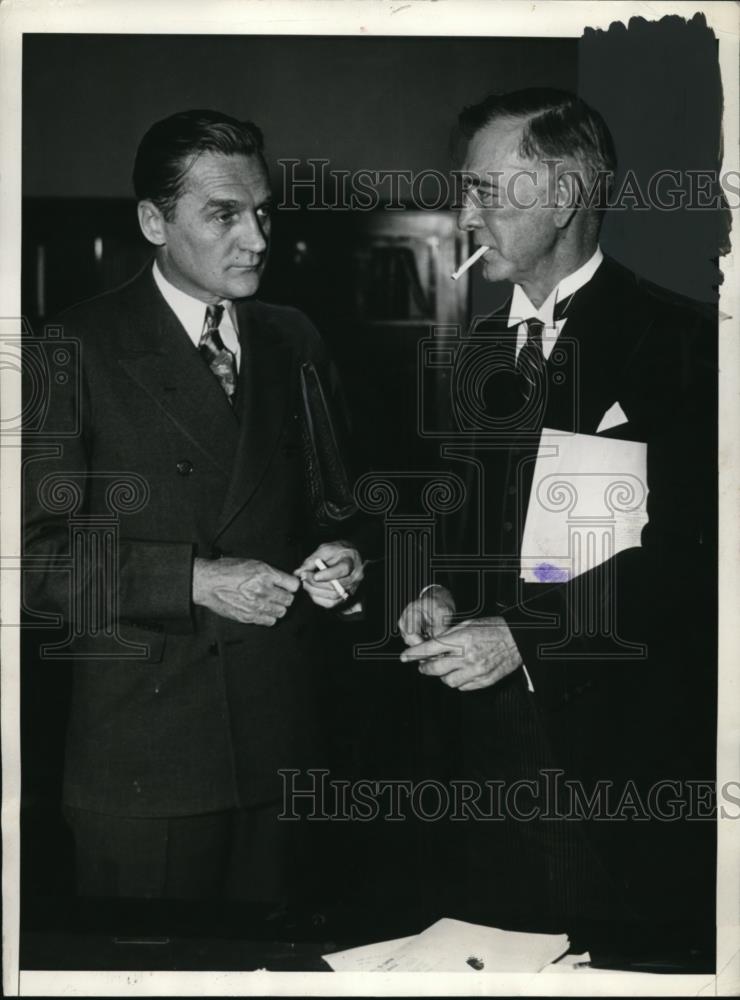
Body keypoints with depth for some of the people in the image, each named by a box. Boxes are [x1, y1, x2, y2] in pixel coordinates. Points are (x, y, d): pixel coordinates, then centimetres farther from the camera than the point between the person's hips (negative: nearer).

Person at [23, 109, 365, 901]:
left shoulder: (293, 341, 10)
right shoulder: (79, 350, -7)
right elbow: (36, 550, -11)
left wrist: (334, 554, -3)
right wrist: (196, 580, -18)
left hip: (283, 741, 5)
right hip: (142, 753, -4)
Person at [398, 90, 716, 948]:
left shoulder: (675, 340, -10)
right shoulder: (485, 347, 13)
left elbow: (691, 555, -15)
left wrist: (526, 636, -19)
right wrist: (448, 595, 1)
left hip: (622, 747, -6)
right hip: (495, 740, 6)